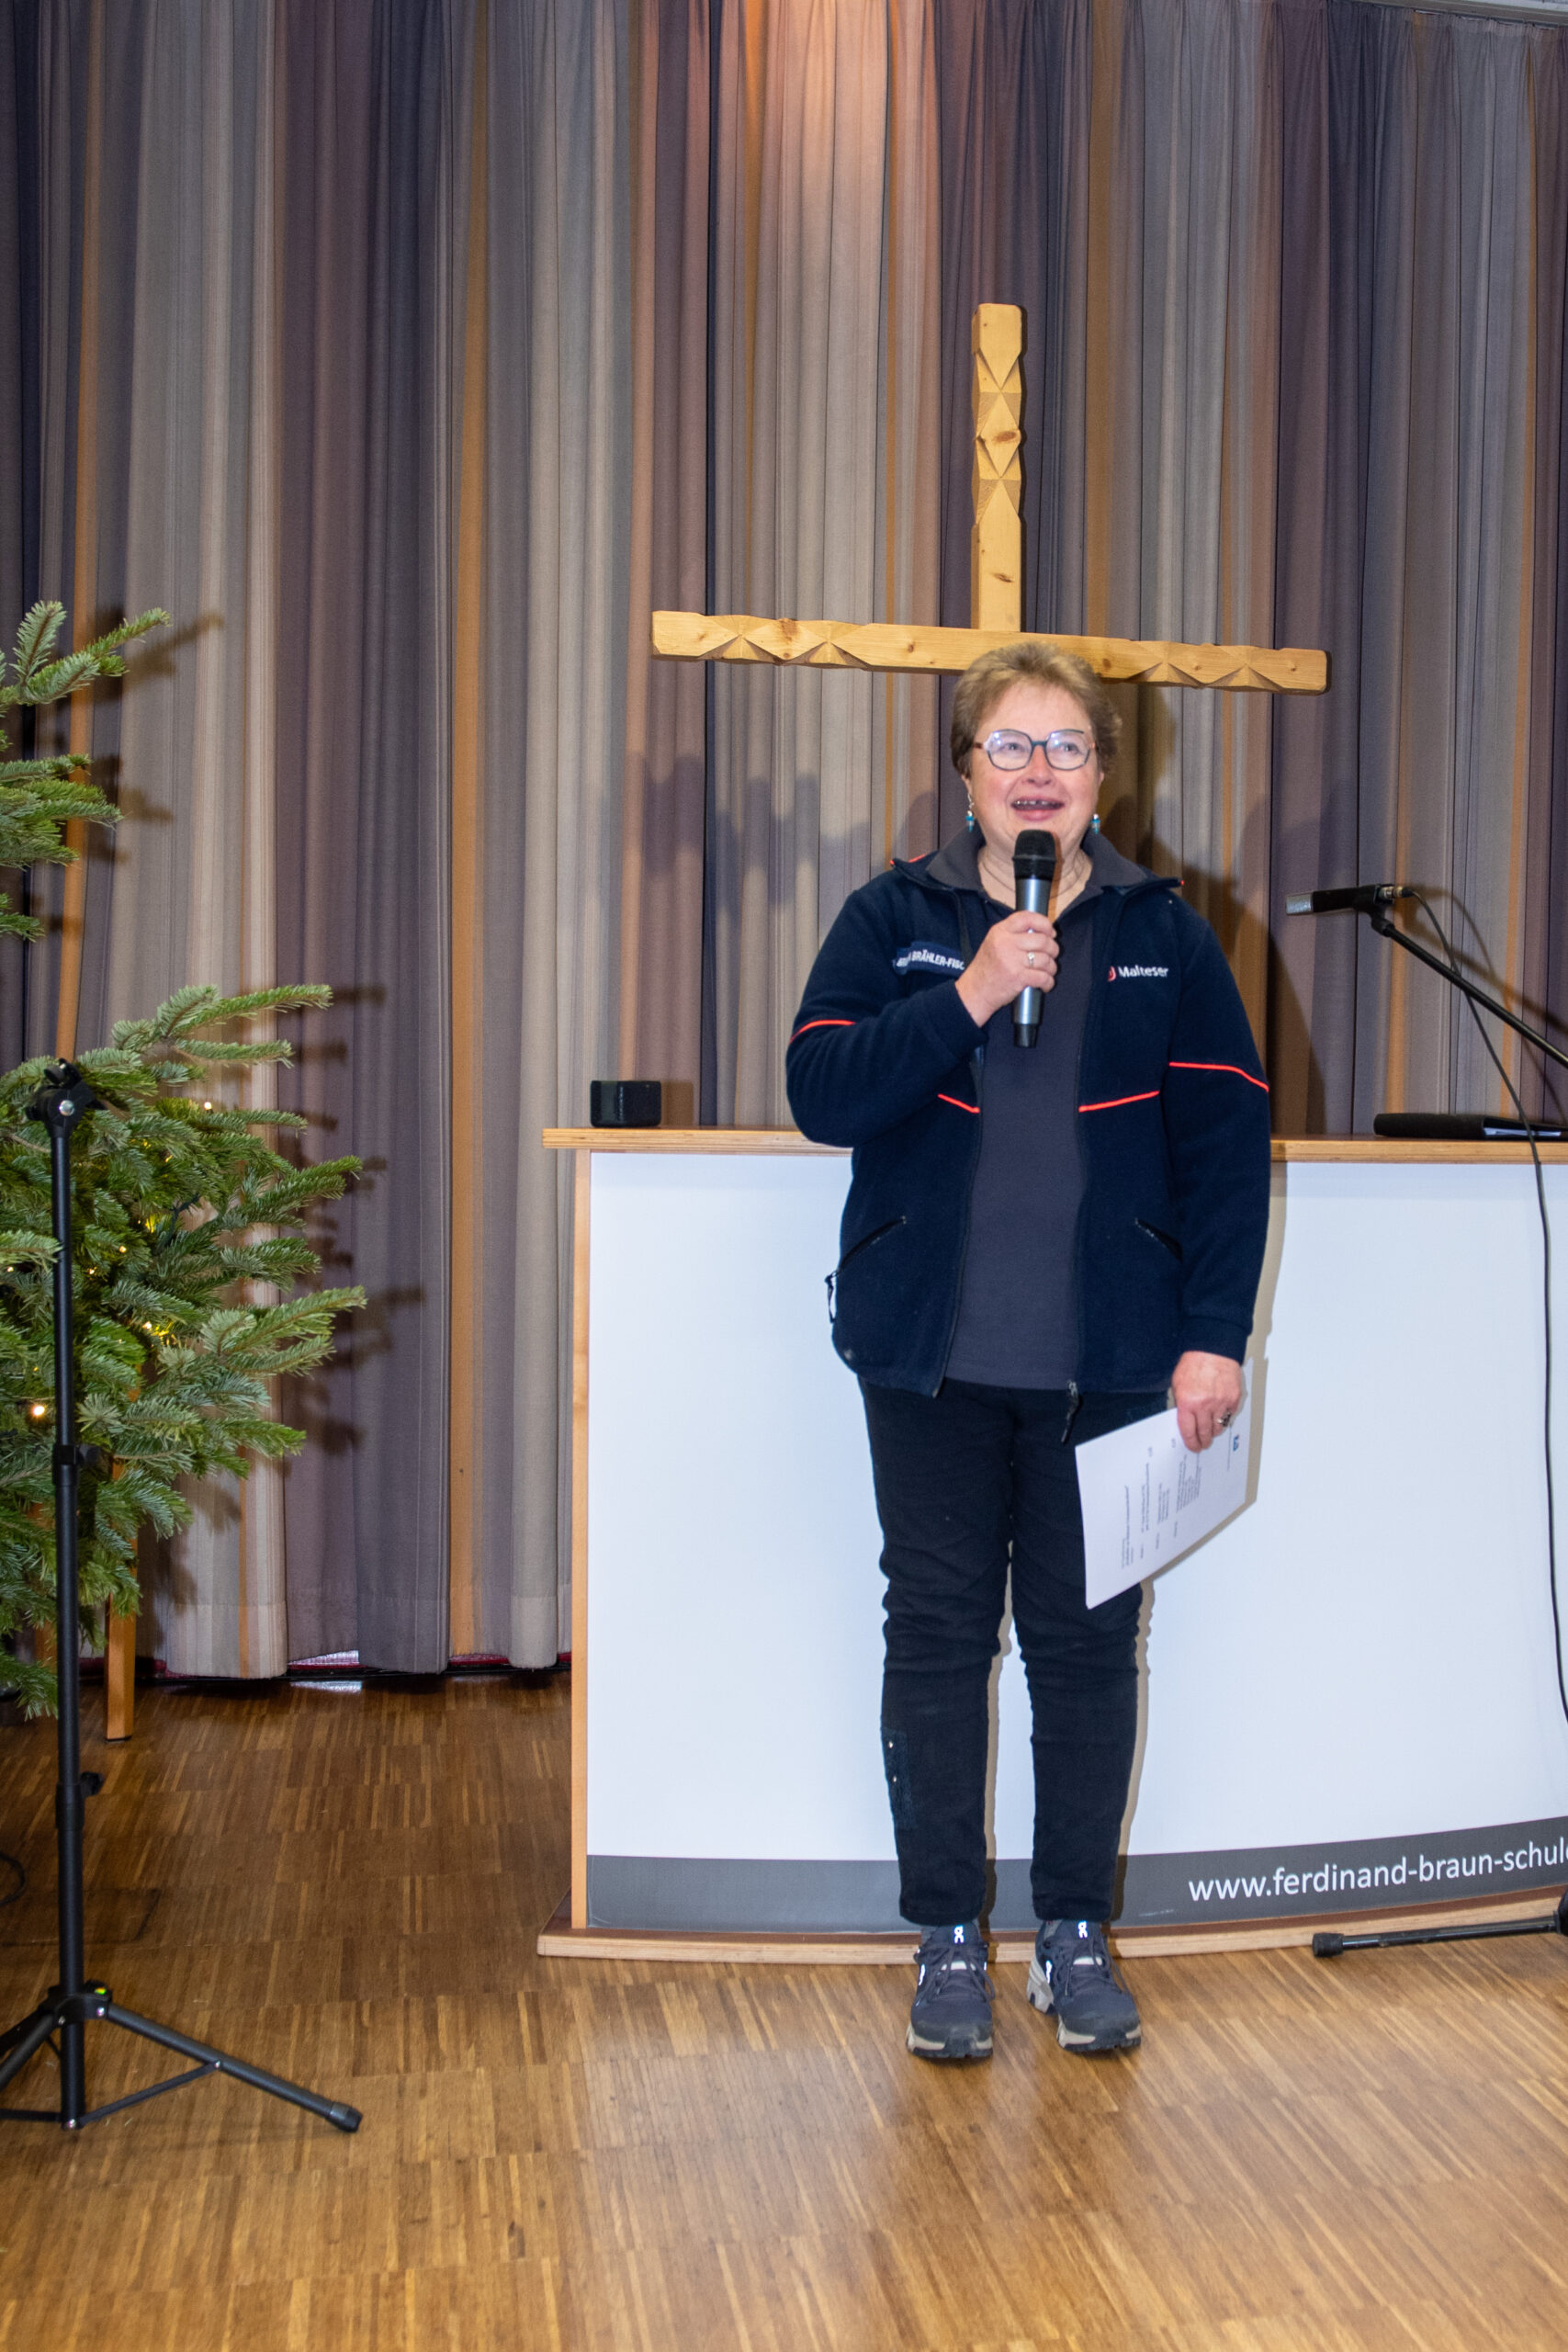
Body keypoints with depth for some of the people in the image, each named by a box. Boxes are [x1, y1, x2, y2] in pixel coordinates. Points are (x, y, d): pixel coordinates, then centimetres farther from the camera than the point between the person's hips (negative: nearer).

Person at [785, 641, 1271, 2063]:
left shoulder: (1165, 934, 5)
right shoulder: (895, 919, 5)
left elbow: (1228, 1140, 2)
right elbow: (821, 1092, -8)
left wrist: (1215, 1335, -5)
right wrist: (969, 996, -19)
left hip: (1108, 1361, 0)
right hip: (933, 1358, 0)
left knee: (1089, 1641, 7)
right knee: (938, 1636, 6)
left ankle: (1078, 1934, 24)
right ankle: (948, 1939, 21)